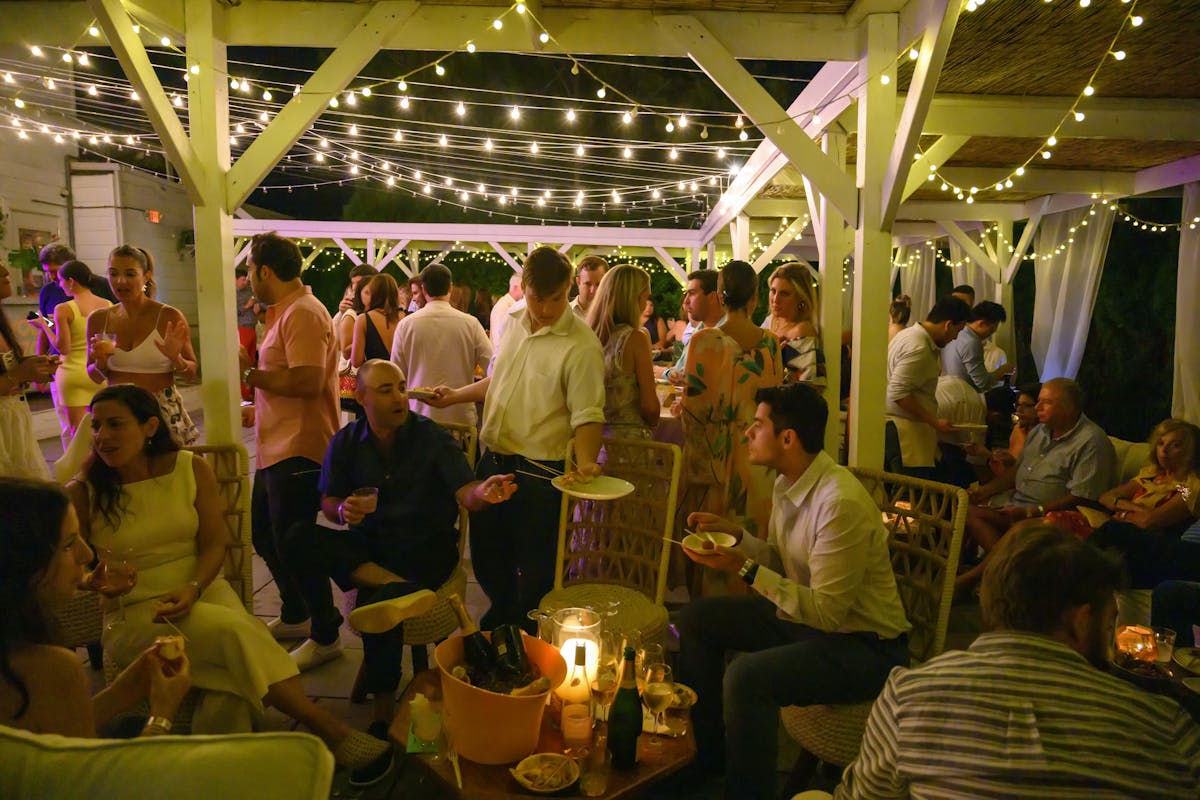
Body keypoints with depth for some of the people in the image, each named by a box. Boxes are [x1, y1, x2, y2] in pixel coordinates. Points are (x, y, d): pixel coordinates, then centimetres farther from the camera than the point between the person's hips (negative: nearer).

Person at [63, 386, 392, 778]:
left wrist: (193, 588, -17)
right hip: (133, 614, -2)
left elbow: (214, 545, 0)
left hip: (204, 590, 3)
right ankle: (328, 729, -23)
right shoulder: (82, 494, -4)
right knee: (233, 631, -29)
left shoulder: (191, 469, 0)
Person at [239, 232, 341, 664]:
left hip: (299, 451, -11)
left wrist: (249, 374, -18)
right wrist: (258, 407, 16)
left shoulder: (303, 313, -17)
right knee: (264, 535, 21)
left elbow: (307, 382, -27)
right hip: (277, 447, 11)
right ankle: (294, 617, 38)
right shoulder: (284, 312, 16)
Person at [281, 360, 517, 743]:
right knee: (300, 539, -24)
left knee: (373, 600, -32)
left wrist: (484, 492, -41)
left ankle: (384, 707, -15)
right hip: (369, 544, 4)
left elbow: (464, 492, -16)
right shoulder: (346, 442, 3)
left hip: (426, 546, -3)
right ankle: (398, 585, -36)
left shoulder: (432, 437, -6)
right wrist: (342, 510, -19)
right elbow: (328, 502, 6)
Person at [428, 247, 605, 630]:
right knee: (486, 554, 23)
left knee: (534, 569, 8)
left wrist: (586, 462, -34)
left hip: (538, 470, -7)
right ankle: (501, 614, 48)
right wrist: (456, 396, 13)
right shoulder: (513, 322, 5)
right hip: (492, 457, 7)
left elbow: (587, 415, -19)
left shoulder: (582, 345, -17)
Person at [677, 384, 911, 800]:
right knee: (696, 618, 6)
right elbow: (782, 563, 12)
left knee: (747, 676, -32)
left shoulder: (840, 502, -28)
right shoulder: (787, 484, -1)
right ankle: (706, 753, 23)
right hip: (806, 614, 10)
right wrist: (735, 535, -4)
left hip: (864, 644, -9)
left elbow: (827, 613, -27)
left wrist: (745, 568, -28)